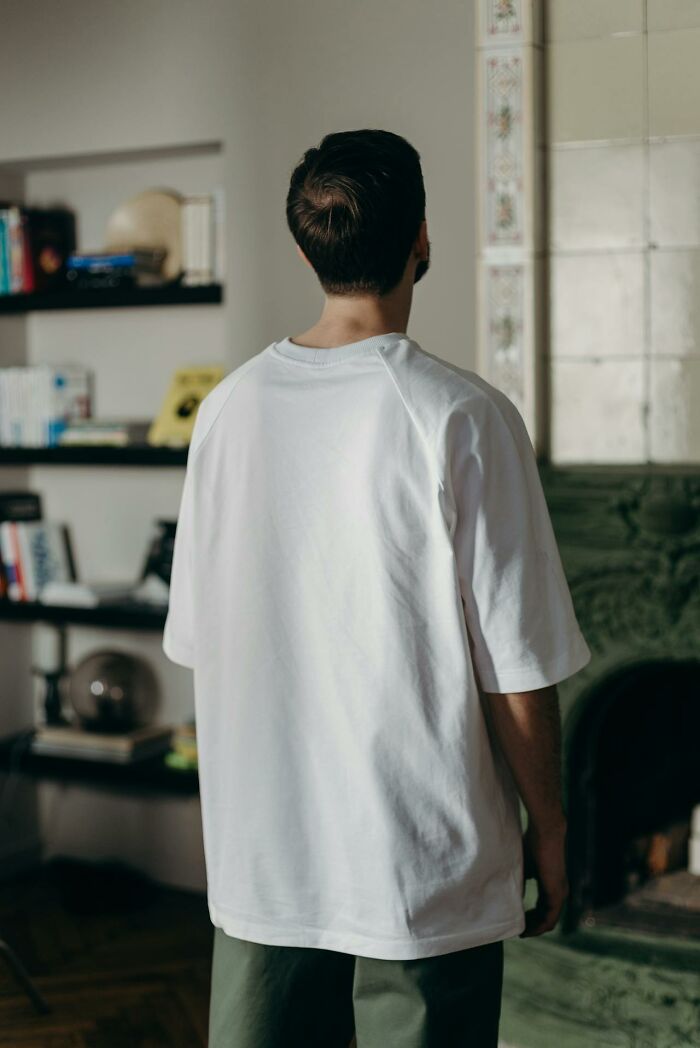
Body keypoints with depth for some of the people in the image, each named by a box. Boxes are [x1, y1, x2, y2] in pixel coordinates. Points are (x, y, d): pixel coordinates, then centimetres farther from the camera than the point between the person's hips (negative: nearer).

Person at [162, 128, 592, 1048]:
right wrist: (548, 827, 1)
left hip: (258, 861, 5)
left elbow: (197, 643, 8)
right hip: (425, 867, -4)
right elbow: (517, 663, -13)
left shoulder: (229, 408, 0)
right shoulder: (462, 417, -15)